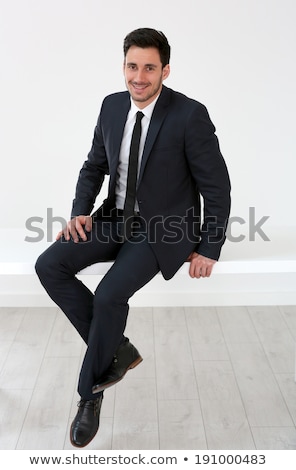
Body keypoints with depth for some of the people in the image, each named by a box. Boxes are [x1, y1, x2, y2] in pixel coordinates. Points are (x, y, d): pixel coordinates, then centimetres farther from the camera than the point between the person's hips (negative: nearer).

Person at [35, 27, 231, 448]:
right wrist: (80, 211, -3)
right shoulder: (112, 106, 3)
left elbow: (217, 187, -10)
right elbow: (94, 166, 13)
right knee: (49, 266, -13)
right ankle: (117, 350, 0)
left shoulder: (190, 115, -14)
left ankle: (91, 390, 4)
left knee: (109, 296, -26)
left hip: (165, 228, -6)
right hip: (116, 219, 6)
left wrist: (209, 250, -11)